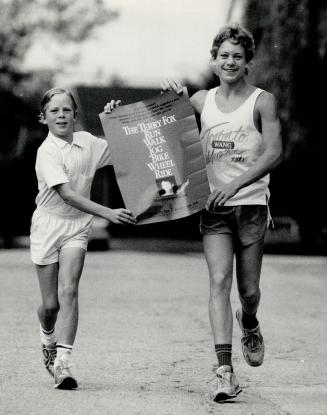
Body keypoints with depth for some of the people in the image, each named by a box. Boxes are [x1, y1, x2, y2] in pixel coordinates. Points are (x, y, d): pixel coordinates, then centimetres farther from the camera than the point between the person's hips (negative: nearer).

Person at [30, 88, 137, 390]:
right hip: (49, 223, -2)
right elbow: (67, 194, -24)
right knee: (50, 303, 4)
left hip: (77, 225, 2)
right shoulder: (47, 151, -15)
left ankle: (63, 362, -18)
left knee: (68, 291, -16)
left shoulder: (87, 142, 1)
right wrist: (108, 213, -31)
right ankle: (48, 340, 37)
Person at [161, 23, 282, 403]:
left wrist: (235, 184, -19)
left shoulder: (262, 101, -1)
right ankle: (225, 371, -18)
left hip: (251, 205, -2)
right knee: (219, 282, -13)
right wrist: (170, 95, 2)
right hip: (213, 207, 2)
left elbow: (273, 154, -9)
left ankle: (249, 325, 42)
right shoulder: (201, 101, 9)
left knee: (248, 290, 5)